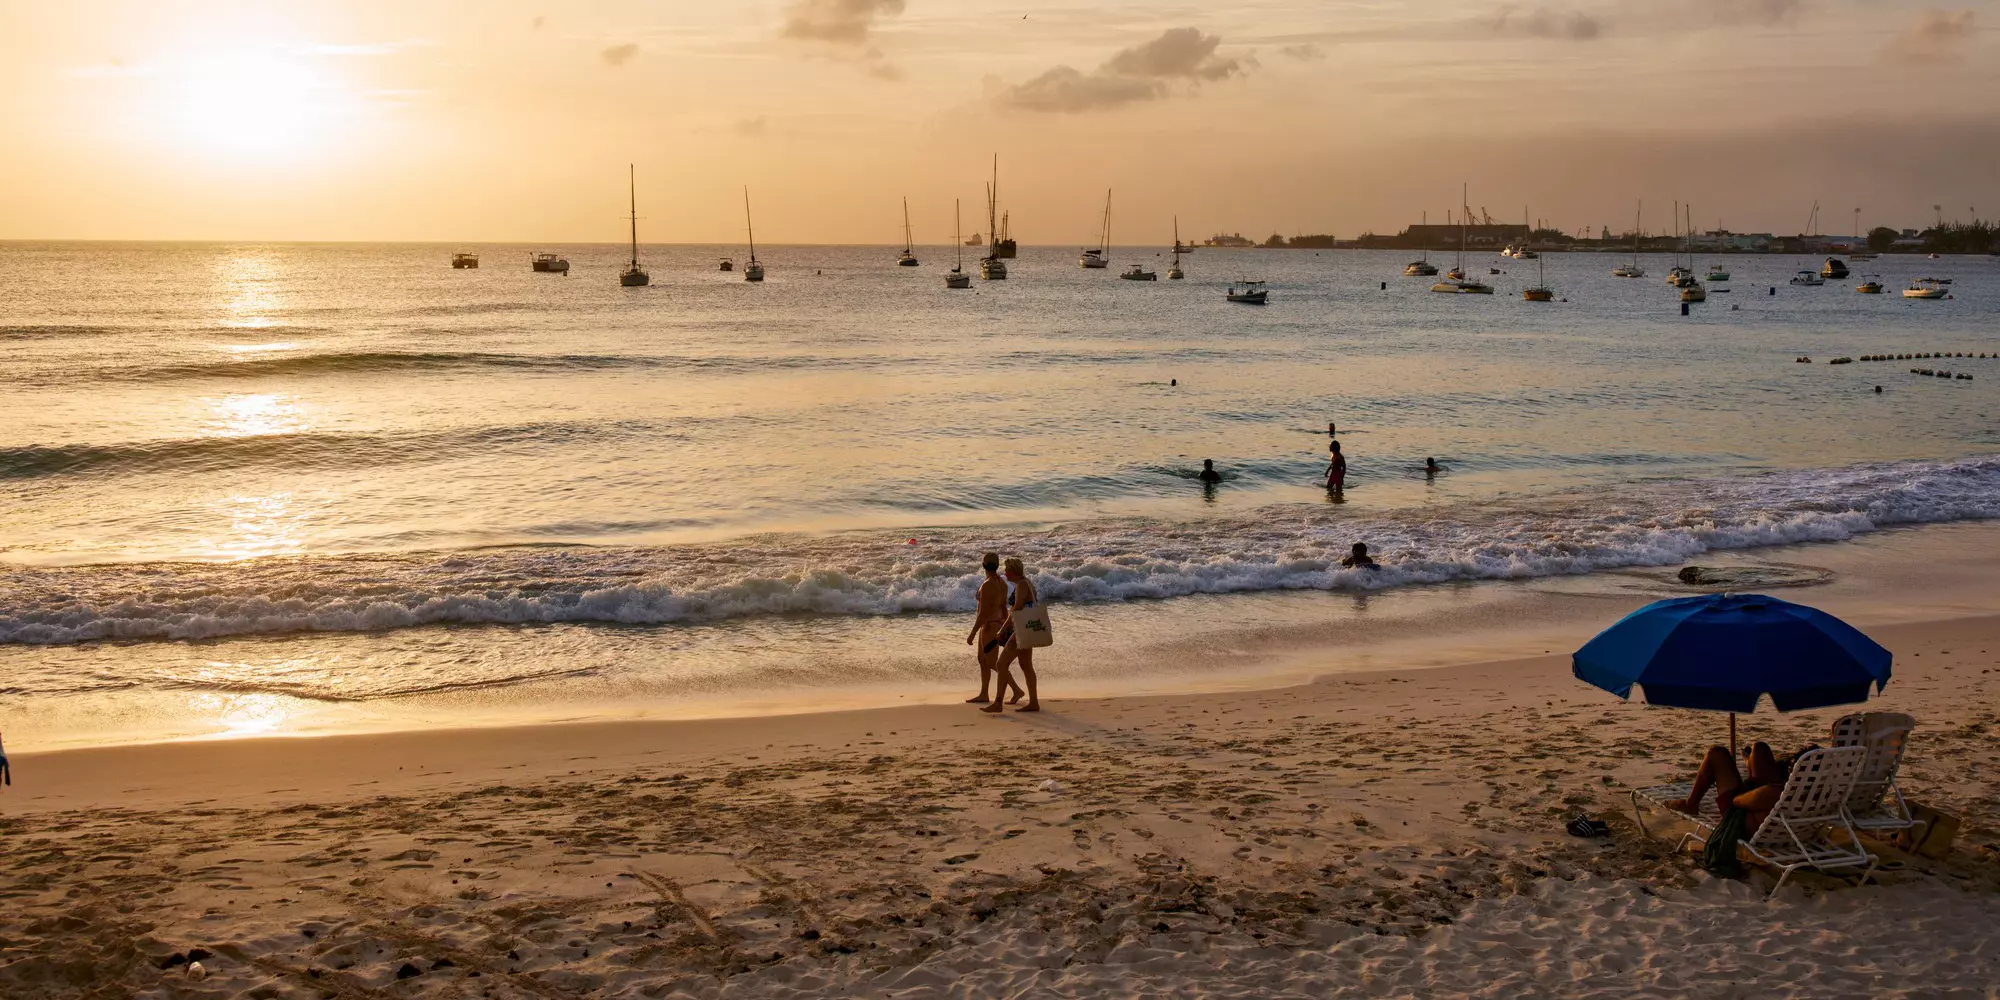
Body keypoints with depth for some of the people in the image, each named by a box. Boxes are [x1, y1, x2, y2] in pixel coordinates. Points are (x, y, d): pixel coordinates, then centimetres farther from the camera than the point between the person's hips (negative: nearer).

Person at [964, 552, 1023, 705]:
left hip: (990, 626, -9)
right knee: (982, 660, 17)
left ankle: (1016, 690, 1)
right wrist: (1006, 628, 20)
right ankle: (983, 695, 23)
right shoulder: (1002, 583, 2)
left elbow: (983, 613, -24)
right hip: (997, 623, 9)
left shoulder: (987, 586, -25)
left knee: (993, 663, 0)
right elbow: (1004, 607, 10)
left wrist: (972, 634, -19)